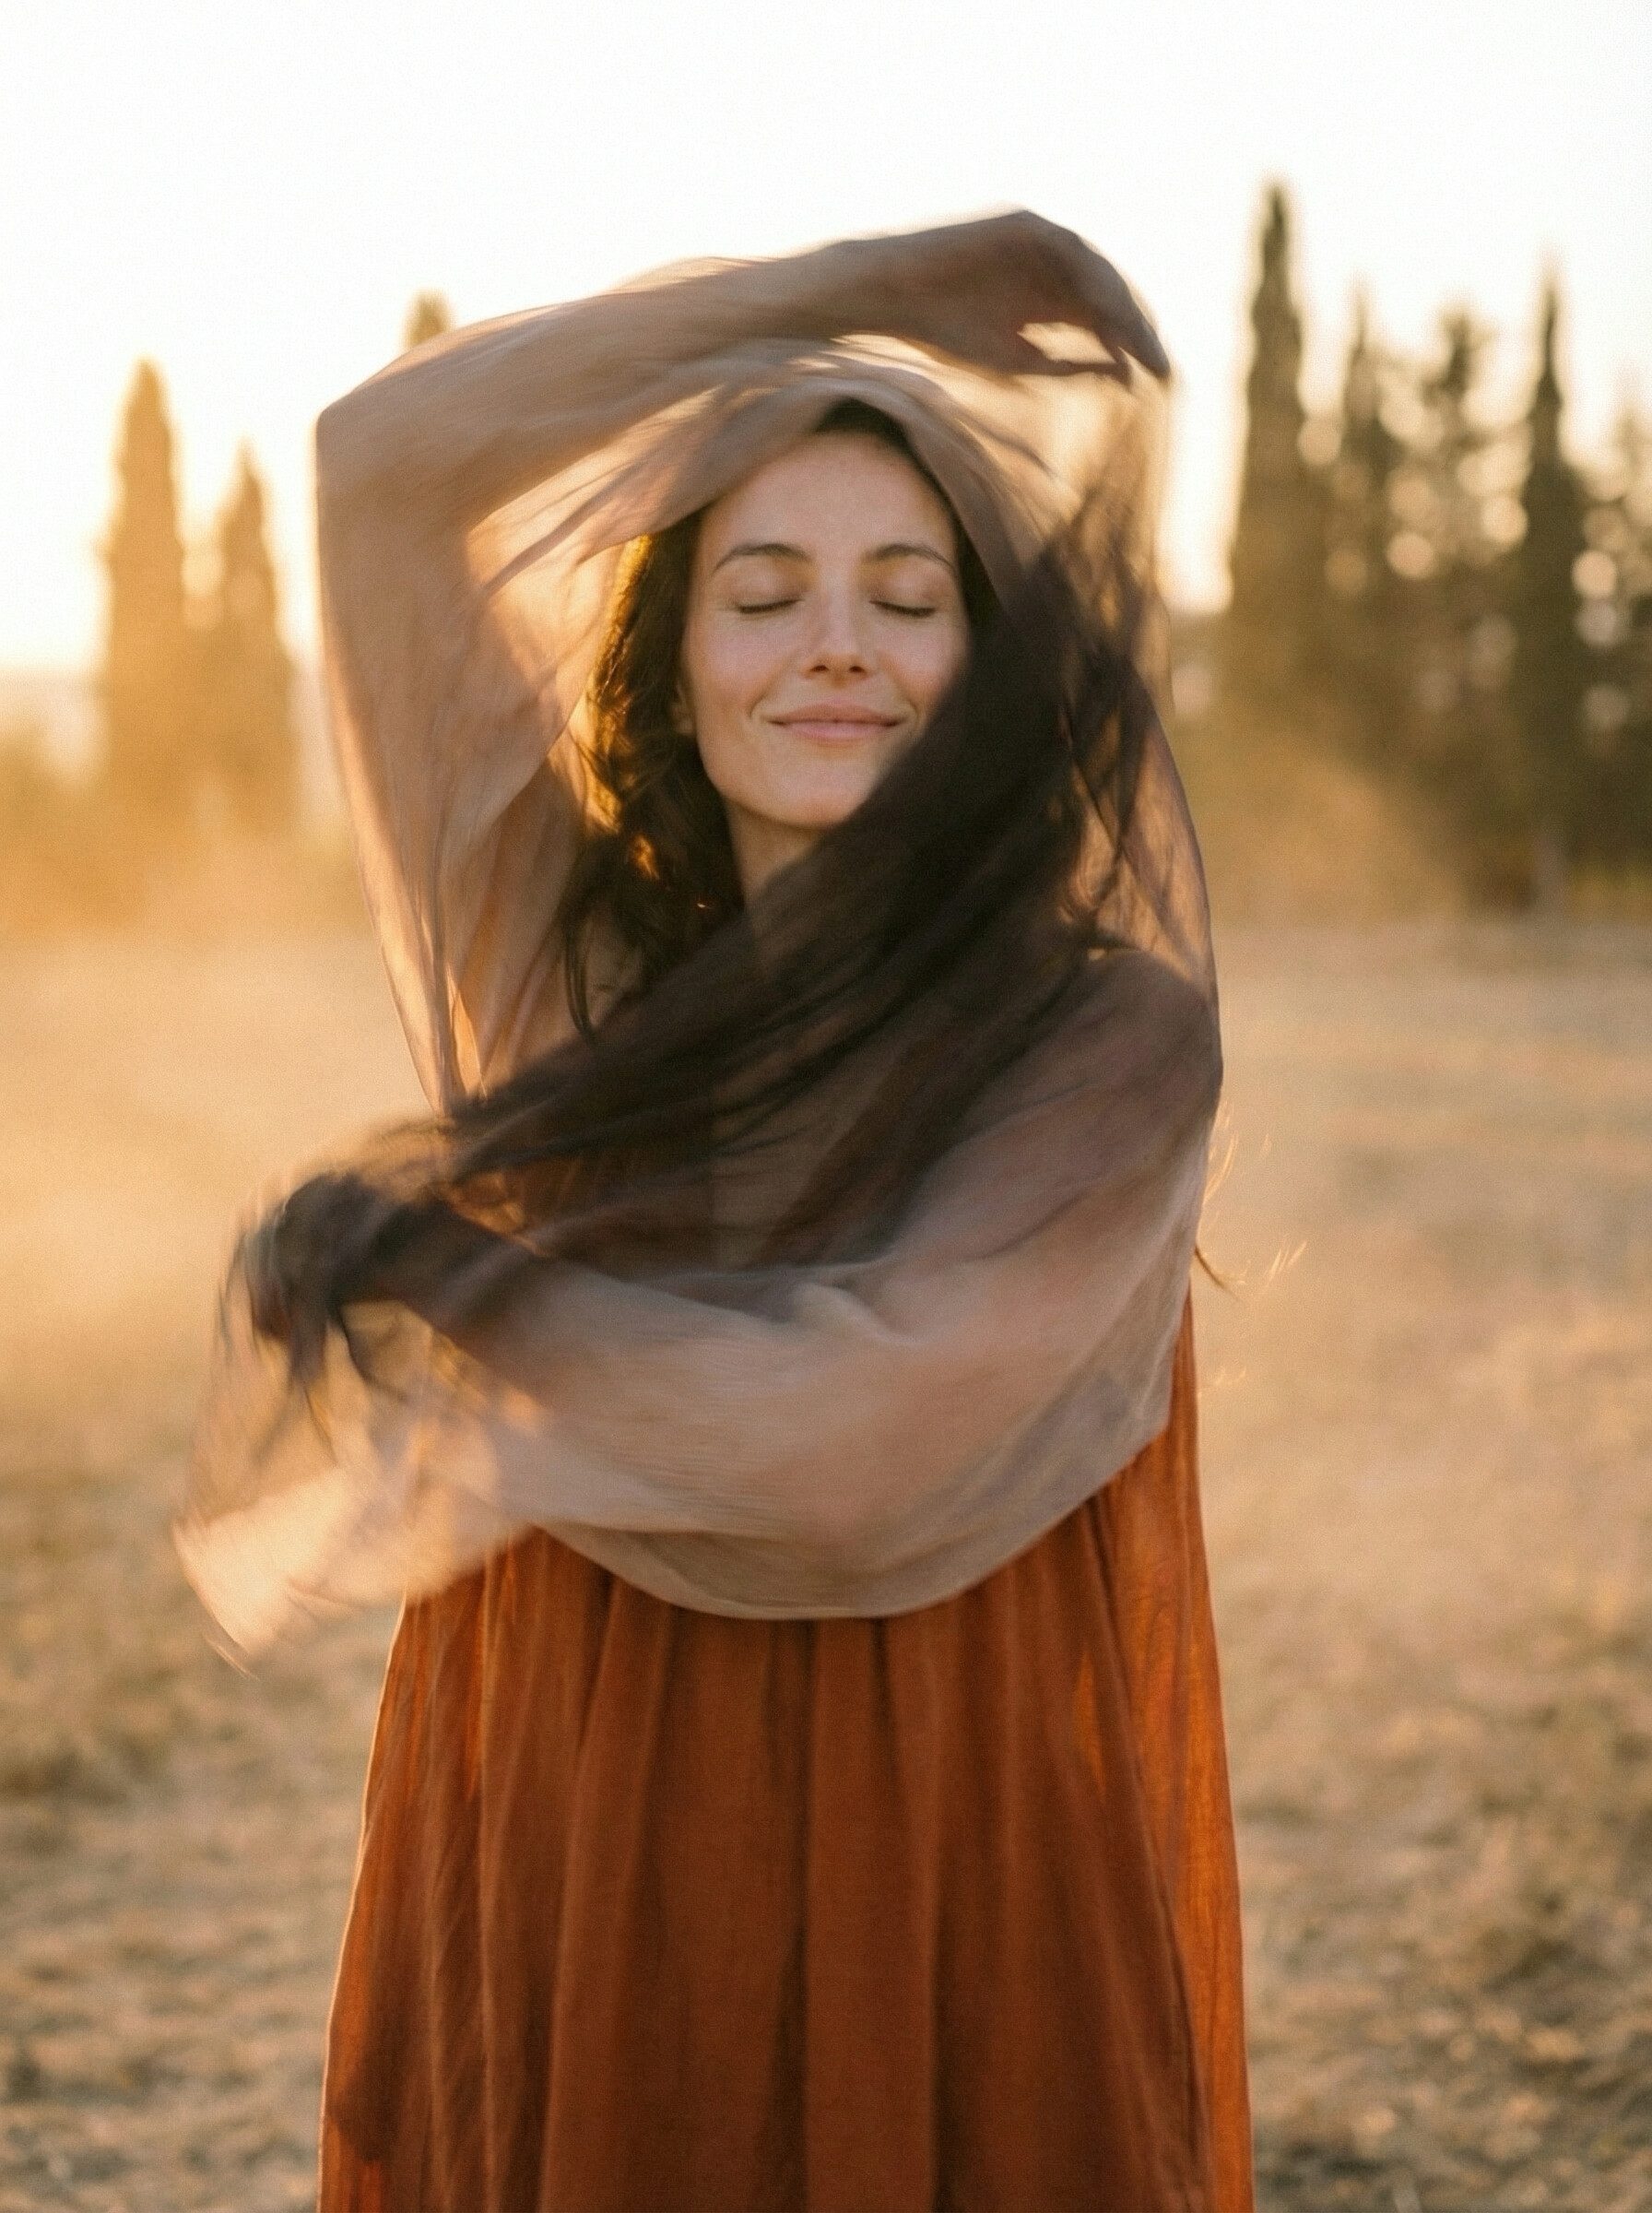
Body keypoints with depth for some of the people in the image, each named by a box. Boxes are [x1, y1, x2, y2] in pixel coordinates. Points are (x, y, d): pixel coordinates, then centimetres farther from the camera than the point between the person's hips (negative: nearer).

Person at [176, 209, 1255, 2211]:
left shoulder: (1106, 1036, -10)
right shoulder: (574, 960, 1)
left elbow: (854, 1429, -23)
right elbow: (389, 455, 3)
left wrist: (410, 1277, -10)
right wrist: (899, 289, 6)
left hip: (930, 1909, -3)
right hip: (564, 1883, 3)